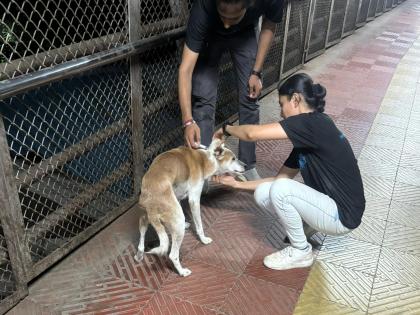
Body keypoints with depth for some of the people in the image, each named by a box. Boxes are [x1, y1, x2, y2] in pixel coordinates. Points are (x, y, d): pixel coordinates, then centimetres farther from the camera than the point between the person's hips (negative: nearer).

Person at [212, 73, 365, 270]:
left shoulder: (313, 123, -21)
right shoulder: (306, 137, 7)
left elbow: (252, 134, -25)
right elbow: (280, 178, 11)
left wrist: (226, 128, -5)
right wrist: (237, 184, 10)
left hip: (342, 215, -8)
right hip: (329, 204, 8)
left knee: (280, 190, -24)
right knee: (262, 194, -4)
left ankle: (300, 252, -1)